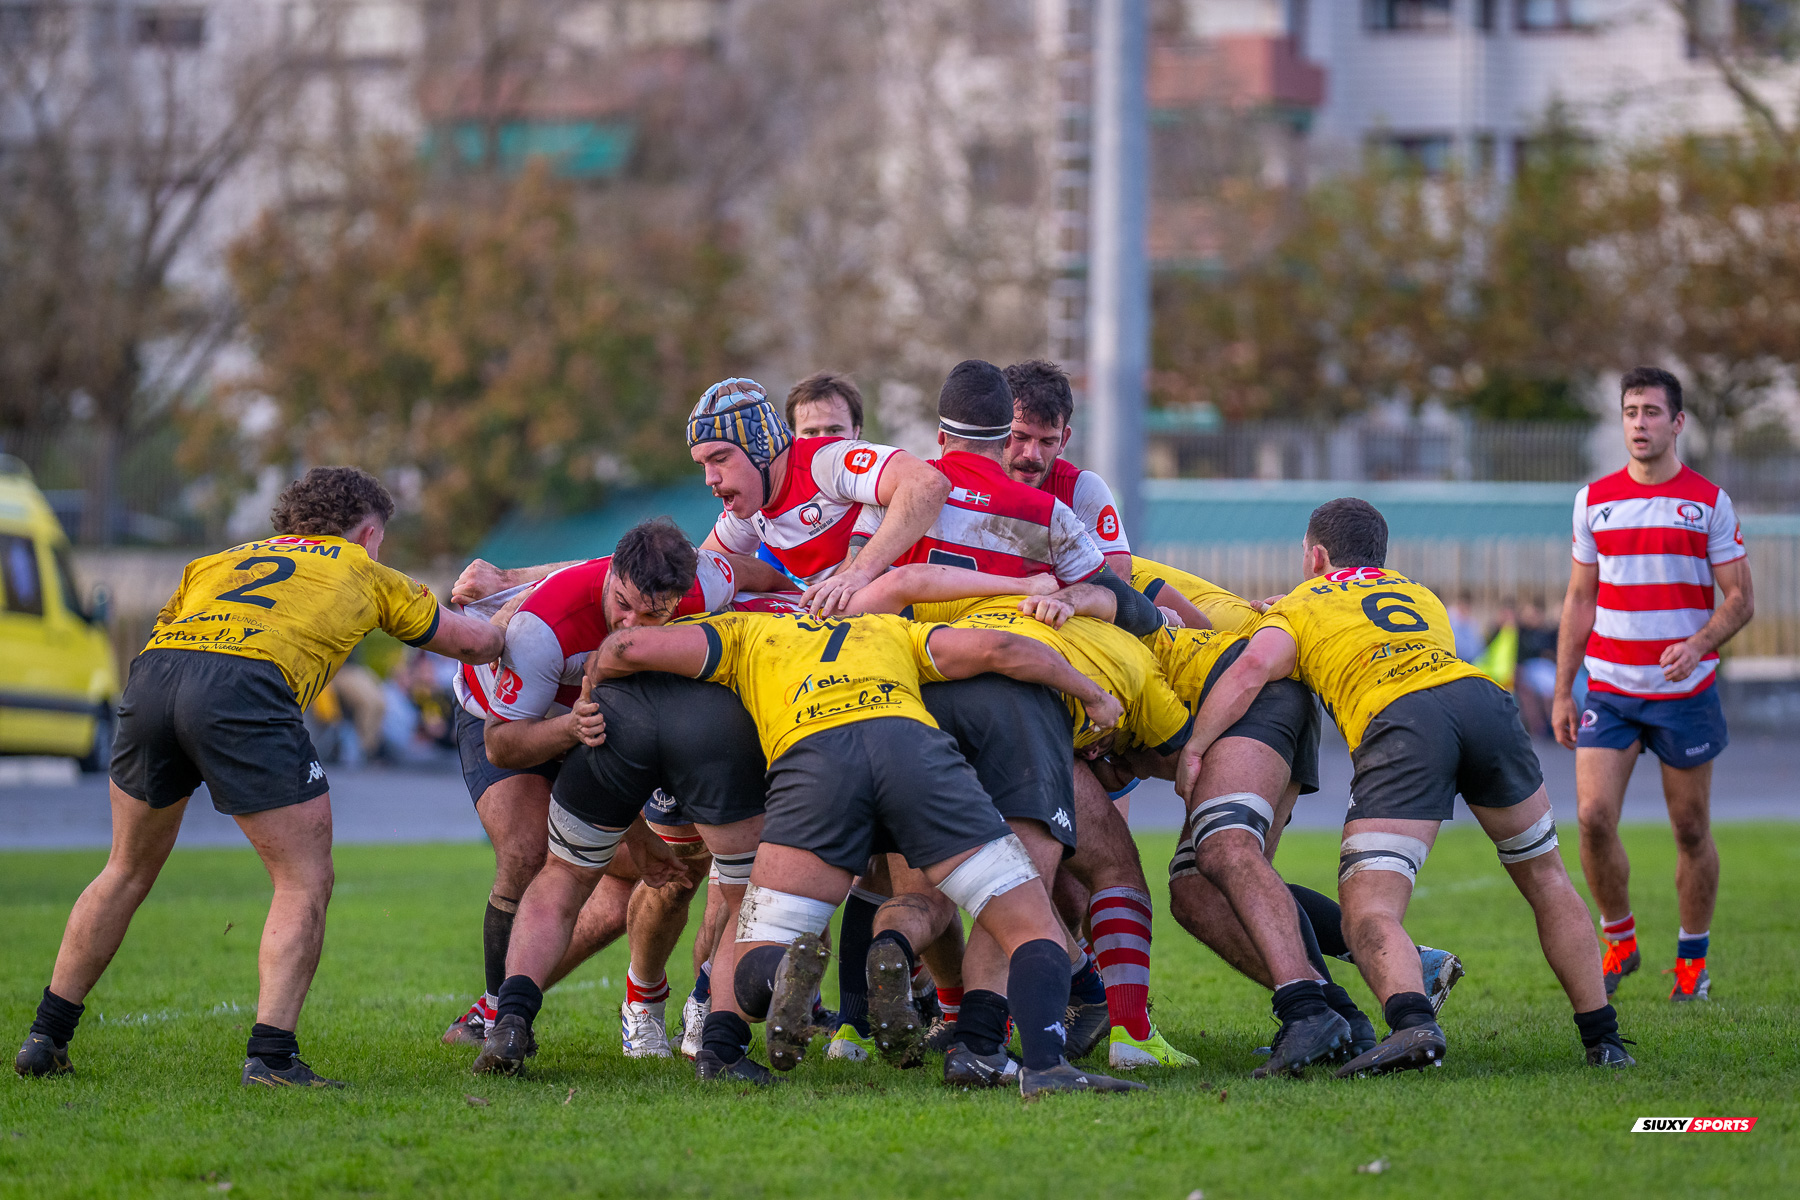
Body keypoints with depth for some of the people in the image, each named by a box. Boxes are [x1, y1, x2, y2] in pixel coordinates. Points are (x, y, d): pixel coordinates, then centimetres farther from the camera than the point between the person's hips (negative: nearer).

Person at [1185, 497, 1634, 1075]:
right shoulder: (1422, 596, 39)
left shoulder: (1297, 607, 24)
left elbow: (1252, 669, 4)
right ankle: (1602, 1038, 21)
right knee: (1545, 879, 23)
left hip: (1396, 721, -4)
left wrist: (1194, 749, 9)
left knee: (1369, 913, -11)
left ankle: (1413, 1023, -40)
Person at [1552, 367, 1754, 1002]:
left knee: (1691, 829, 3)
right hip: (1608, 692, 2)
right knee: (1594, 817, -11)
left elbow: (1740, 600, -1)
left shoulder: (1710, 502, -1)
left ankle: (1693, 958, 18)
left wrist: (1698, 644, -21)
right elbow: (1580, 599, 12)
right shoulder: (1594, 499, 6)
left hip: (1685, 693, -2)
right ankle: (1618, 941, 8)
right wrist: (1562, 691, 8)